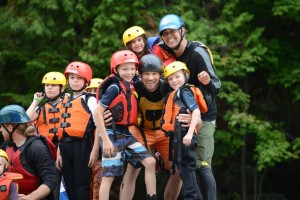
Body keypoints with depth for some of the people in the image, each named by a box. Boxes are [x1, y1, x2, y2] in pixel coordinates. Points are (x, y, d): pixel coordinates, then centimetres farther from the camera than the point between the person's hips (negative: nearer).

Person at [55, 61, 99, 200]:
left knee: (81, 187, -8)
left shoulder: (90, 100, -1)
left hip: (82, 145, -7)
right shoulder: (66, 101, 19)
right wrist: (59, 153, 16)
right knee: (69, 187, 9)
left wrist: (95, 150, -15)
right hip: (66, 146, 7)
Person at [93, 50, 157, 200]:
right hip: (113, 135, -7)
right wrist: (105, 140, -21)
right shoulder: (114, 87, -15)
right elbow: (97, 112, -19)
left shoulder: (131, 86, 6)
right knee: (109, 175, -3)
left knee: (150, 162, -5)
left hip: (128, 134, 7)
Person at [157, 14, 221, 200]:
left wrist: (208, 82, -47)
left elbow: (217, 87, -23)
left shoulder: (198, 53, -20)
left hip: (203, 117, -7)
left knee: (202, 166, -14)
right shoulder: (167, 51, -1)